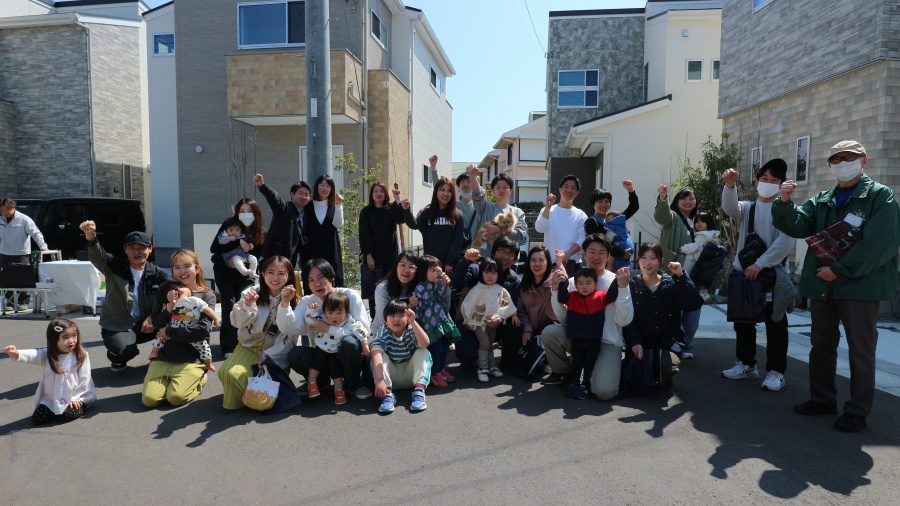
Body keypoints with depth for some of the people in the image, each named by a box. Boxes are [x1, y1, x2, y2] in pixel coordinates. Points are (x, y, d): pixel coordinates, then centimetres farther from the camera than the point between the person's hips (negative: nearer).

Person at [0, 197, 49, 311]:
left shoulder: (24, 219, -9)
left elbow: (36, 233, -13)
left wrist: (43, 246, -25)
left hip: (21, 254, -5)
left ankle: (23, 302, 7)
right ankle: (9, 302, 16)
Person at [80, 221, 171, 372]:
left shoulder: (157, 273, -3)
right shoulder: (114, 266, -7)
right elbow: (97, 255, -27)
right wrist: (91, 236, -49)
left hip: (145, 324, 2)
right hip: (117, 327, -2)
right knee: (125, 351, -33)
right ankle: (118, 360, 9)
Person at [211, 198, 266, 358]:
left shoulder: (261, 232, -12)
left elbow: (262, 256, -4)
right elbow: (214, 248, -26)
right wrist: (238, 242, -35)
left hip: (246, 273, 1)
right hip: (224, 272, -1)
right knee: (229, 307, -10)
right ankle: (229, 347, -2)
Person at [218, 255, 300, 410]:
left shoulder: (294, 301, -5)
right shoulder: (252, 292, -2)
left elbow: (290, 334, -15)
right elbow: (237, 322, -8)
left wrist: (285, 304, -30)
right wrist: (247, 304, -27)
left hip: (277, 352, -2)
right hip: (251, 346, 2)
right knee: (230, 373, -28)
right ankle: (235, 402, 5)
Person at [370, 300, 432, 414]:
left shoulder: (411, 331, -14)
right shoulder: (383, 333, -17)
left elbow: (425, 344, -34)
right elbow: (376, 355, -32)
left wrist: (413, 322, -41)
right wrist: (379, 380, -46)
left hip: (410, 375, 1)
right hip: (391, 377, 0)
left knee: (424, 352, -21)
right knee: (380, 355, -24)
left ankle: (419, 390, -32)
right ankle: (388, 394, -33)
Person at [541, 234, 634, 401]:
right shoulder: (573, 281, 2)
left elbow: (624, 321, -12)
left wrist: (623, 288, -21)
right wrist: (557, 290, -15)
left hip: (608, 343, -3)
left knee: (604, 391, -26)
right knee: (550, 332, -27)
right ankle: (562, 372, 2)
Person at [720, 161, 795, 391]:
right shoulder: (747, 208, 10)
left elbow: (785, 242, -12)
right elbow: (730, 208, -13)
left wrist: (760, 263, -19)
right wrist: (729, 185, -31)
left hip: (773, 274, -4)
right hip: (744, 273, 4)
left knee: (775, 325, 1)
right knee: (743, 322, 11)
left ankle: (776, 371, 10)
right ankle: (746, 364, 24)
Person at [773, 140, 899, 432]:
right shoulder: (821, 201, 13)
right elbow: (797, 226, 0)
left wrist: (840, 270, -17)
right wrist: (785, 202, -18)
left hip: (860, 285, -6)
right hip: (822, 285, 6)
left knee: (861, 350, 4)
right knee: (821, 345, 14)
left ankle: (857, 410, 13)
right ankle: (822, 398, 27)